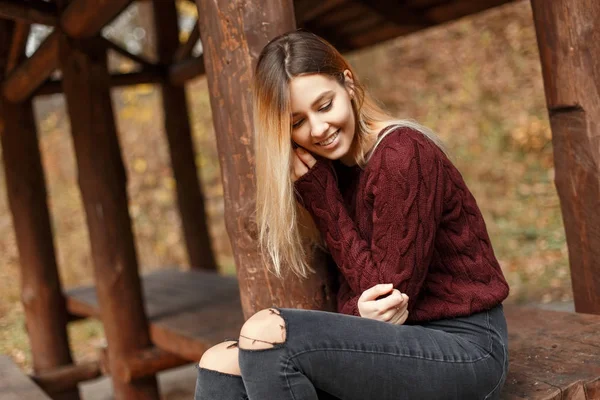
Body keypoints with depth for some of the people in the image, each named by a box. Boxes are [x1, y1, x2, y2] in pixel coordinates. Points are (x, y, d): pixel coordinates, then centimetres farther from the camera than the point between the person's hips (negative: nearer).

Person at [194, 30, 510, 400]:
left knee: (267, 333, -26)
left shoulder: (403, 155, -17)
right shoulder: (336, 168, 6)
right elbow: (357, 287, 5)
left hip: (463, 347, -7)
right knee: (221, 364, -7)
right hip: (399, 342, 7)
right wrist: (360, 311, -21)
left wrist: (318, 191, -15)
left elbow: (389, 287, -15)